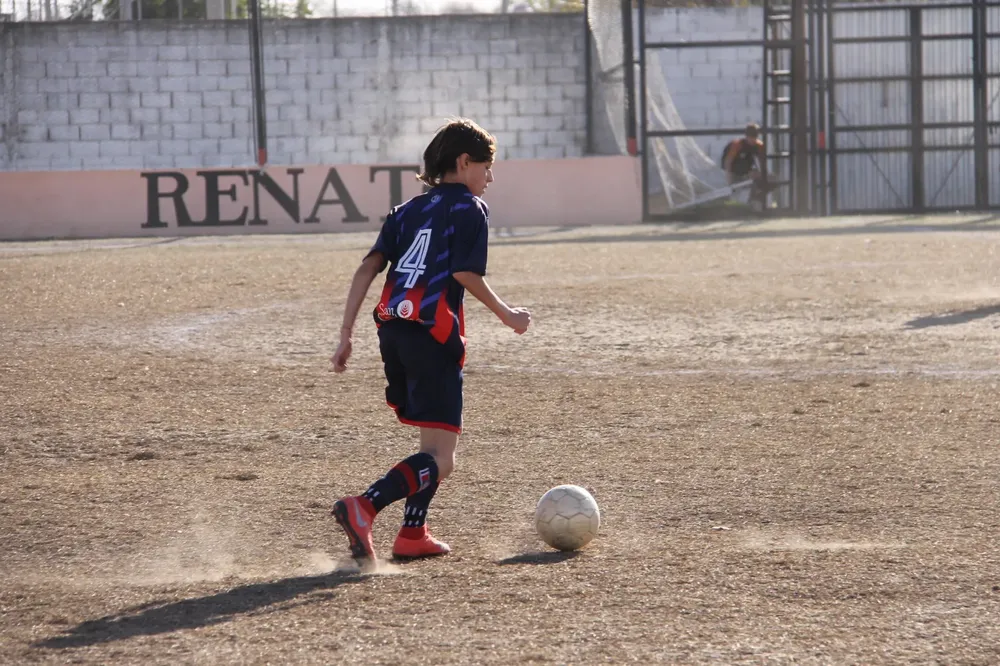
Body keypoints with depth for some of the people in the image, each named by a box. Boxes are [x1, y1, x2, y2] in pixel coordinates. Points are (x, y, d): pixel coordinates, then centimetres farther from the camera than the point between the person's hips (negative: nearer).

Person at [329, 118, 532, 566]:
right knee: (440, 458, -10)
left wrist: (347, 335, 8)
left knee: (434, 440, 24)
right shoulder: (469, 208, 1)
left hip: (392, 329, 8)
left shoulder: (408, 210, 20)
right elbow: (466, 273, -12)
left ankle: (412, 534, 20)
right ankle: (363, 508, -31)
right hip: (434, 335, -8)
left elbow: (368, 268, 10)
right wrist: (507, 315, 2)